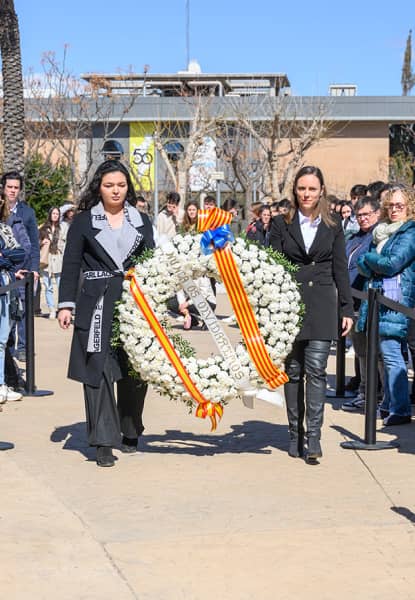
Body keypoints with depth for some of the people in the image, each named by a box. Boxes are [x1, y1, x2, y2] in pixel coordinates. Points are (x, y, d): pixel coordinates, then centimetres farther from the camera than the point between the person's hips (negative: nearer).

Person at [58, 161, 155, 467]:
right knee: (100, 371, -6)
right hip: (97, 305, -2)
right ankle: (104, 442, -3)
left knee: (135, 370, 5)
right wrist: (66, 304, -5)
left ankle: (130, 434, 23)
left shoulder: (142, 221, 13)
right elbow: (71, 265, 4)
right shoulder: (84, 221, 6)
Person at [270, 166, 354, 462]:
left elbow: (340, 270, 9)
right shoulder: (282, 224, 6)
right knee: (293, 371, 5)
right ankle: (295, 435, 14)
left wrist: (347, 309, 4)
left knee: (316, 370, -7)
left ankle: (314, 437, -6)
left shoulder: (333, 226, 8)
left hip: (321, 307, 0)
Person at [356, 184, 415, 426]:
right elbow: (363, 266, 14)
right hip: (376, 298, 8)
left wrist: (368, 258, 1)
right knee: (384, 354, 11)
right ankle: (389, 404, 19)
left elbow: (392, 263, -14)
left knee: (390, 352, -12)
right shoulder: (381, 231, 19)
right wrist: (375, 265, -7)